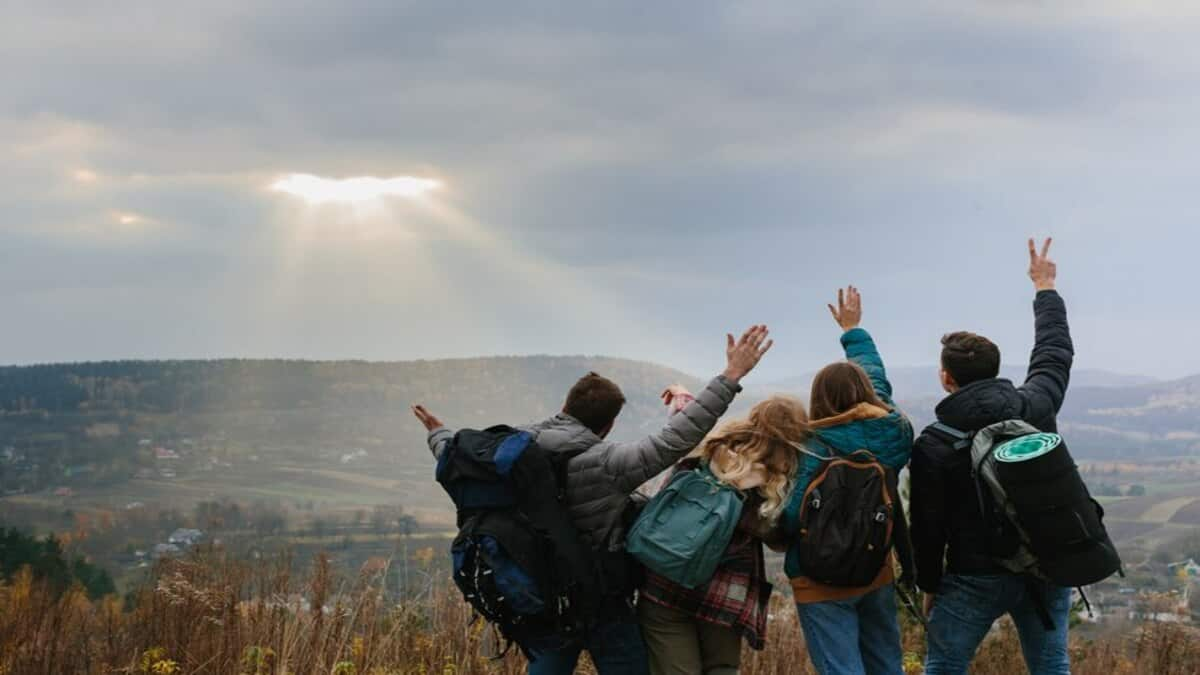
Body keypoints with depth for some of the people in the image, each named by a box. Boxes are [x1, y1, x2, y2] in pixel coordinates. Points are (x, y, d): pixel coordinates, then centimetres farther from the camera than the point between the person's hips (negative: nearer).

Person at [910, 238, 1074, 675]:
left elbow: (928, 526, -7)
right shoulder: (1035, 406, -3)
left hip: (977, 577, -4)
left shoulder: (933, 445, -12)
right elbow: (1055, 351, 17)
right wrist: (1045, 289, 31)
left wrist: (930, 585, 7)